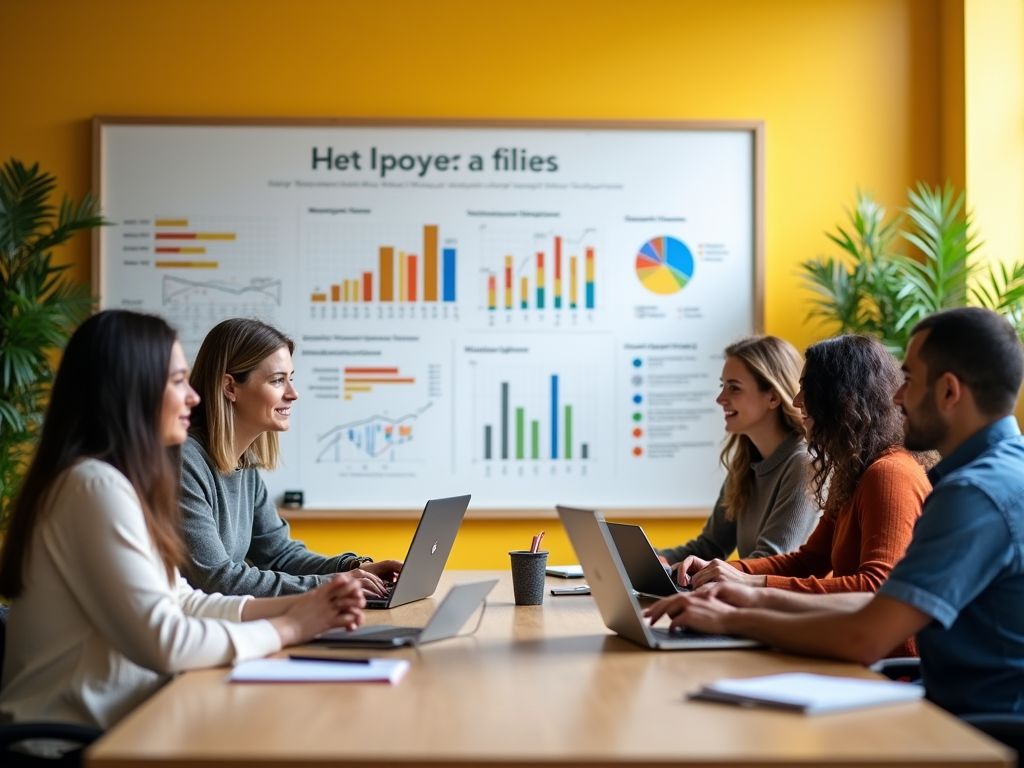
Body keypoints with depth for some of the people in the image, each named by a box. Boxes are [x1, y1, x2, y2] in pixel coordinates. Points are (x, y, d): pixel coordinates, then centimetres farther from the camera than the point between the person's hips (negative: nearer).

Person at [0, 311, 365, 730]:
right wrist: (288, 627, -11)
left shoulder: (115, 481, 12)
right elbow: (163, 643, -23)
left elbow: (179, 603, 12)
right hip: (73, 734, -9)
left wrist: (294, 604, 0)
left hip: (107, 719, 9)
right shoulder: (96, 486, -19)